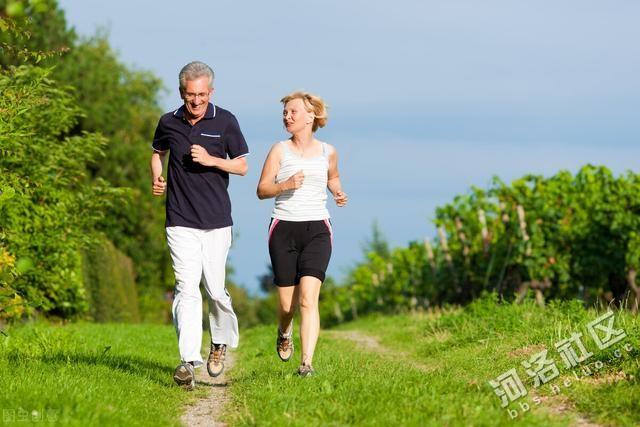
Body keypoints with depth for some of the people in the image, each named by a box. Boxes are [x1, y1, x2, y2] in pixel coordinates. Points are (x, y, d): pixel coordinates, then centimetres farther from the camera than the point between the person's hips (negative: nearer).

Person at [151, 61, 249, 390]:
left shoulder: (225, 122, -1)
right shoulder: (168, 123, 4)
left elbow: (242, 166, 4)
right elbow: (158, 152, 25)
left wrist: (211, 160, -13)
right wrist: (156, 180, 6)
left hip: (217, 221, 0)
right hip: (180, 222, 0)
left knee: (214, 289, 4)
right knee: (187, 289, -11)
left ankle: (221, 341, 33)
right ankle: (188, 362, -18)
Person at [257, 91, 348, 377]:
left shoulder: (327, 152, 7)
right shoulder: (279, 150, 2)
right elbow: (262, 190, 1)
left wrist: (338, 192, 6)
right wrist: (286, 185, -17)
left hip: (317, 230, 0)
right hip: (284, 229, 0)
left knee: (308, 298, -17)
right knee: (287, 303, 5)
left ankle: (307, 363, -19)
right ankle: (284, 332, 42)